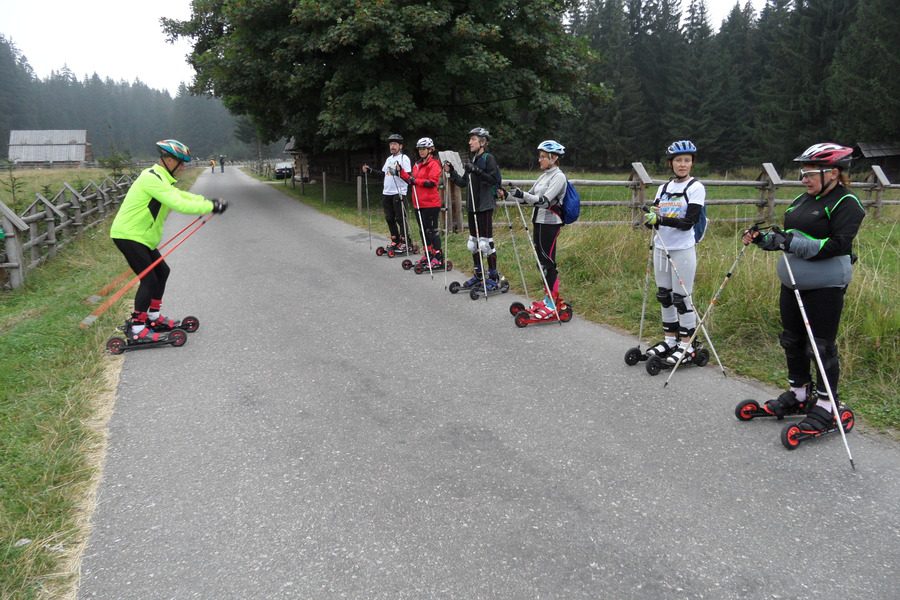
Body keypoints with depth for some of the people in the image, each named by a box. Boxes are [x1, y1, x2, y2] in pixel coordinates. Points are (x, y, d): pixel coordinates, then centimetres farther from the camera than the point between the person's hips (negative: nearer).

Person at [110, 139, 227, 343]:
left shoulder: (160, 178, 12)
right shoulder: (153, 179, -21)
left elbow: (180, 195, 19)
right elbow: (180, 205, -30)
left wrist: (207, 201, 5)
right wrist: (211, 206, -25)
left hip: (140, 236, 11)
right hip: (129, 235, -11)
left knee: (162, 271, 16)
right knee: (149, 279, -12)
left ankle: (154, 317, 27)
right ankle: (136, 328, -4)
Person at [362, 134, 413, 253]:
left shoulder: (404, 158, -6)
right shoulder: (389, 159, 19)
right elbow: (383, 174, 25)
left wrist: (400, 171, -32)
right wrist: (370, 170, 18)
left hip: (398, 193, -8)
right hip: (386, 193, 8)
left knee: (400, 218, -6)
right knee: (389, 218, 11)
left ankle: (404, 242, 0)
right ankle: (395, 241, 20)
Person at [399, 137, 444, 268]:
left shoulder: (434, 164, -8)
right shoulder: (417, 165, 17)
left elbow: (432, 182, -18)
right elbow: (412, 180, 17)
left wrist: (416, 181, -19)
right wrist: (401, 172, 6)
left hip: (431, 204, -8)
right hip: (419, 203, 8)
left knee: (433, 230, -7)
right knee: (423, 230, 15)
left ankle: (438, 258, -3)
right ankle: (427, 255, 26)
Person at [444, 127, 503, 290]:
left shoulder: (488, 158, -7)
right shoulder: (472, 160, 15)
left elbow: (495, 179, -20)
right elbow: (463, 183, 17)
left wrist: (476, 170, -25)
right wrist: (451, 172, 4)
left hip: (485, 206, -8)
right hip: (472, 205, 8)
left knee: (486, 241, -7)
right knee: (473, 241, 12)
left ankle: (494, 277, 2)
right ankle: (478, 275, 22)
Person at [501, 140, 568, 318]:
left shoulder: (558, 176, -11)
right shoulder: (544, 176, 16)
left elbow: (545, 200, -22)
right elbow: (530, 197, 17)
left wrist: (522, 194, -33)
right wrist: (509, 194, 5)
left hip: (550, 223, -9)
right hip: (539, 222, 9)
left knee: (548, 261, -7)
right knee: (542, 261, 12)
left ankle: (552, 304, -2)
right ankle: (548, 299, 21)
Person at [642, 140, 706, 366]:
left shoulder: (696, 188, -6)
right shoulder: (664, 187, 11)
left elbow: (689, 222, -17)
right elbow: (652, 217, 5)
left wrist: (661, 219, -29)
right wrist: (649, 218, -19)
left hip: (682, 250, -6)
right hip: (660, 248, 6)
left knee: (681, 298, -2)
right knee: (664, 296, 11)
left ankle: (686, 346, 8)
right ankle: (669, 340, 23)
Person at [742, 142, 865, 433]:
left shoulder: (845, 203, -10)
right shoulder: (802, 200, 13)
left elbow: (838, 245, -20)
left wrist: (794, 243, -28)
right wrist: (762, 238, 0)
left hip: (825, 287, -8)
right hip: (792, 282, 8)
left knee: (821, 346, -1)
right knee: (792, 340, 15)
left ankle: (825, 404, 12)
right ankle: (798, 393, 30)